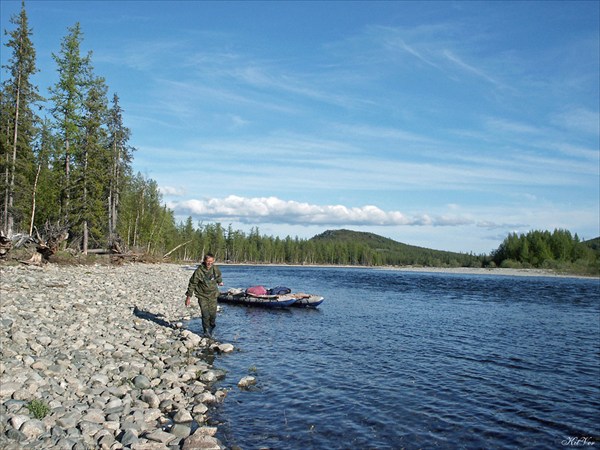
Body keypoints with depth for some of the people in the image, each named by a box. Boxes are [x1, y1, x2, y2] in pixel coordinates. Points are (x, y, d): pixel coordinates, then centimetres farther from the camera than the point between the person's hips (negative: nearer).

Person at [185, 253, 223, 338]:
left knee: (213, 314, 3)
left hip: (213, 295, 3)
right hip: (202, 296, -3)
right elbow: (192, 284, -9)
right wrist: (188, 297, -7)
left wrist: (220, 282, 40)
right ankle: (206, 331, 8)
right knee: (205, 315, -10)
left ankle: (212, 327, 31)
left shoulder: (216, 269, -6)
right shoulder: (199, 271, -18)